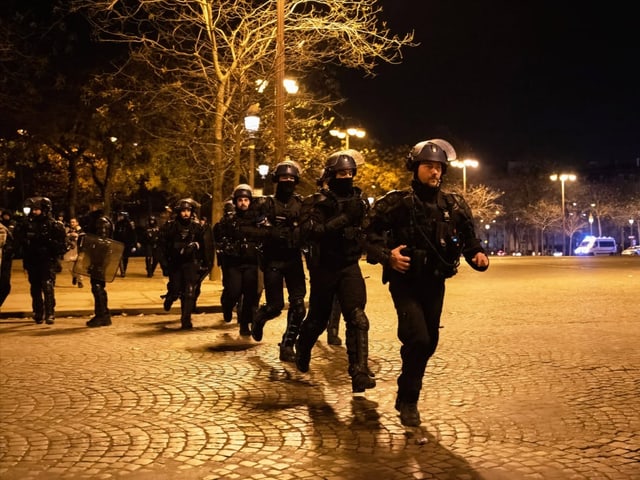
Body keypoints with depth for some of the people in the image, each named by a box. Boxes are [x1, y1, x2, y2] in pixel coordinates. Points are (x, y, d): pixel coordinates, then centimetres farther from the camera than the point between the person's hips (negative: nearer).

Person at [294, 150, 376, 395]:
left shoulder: (359, 200, 5)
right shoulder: (316, 202, -8)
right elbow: (308, 232, -24)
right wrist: (343, 219, -31)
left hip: (350, 267, 2)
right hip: (323, 269, -2)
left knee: (357, 318, -15)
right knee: (318, 318, 14)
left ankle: (360, 373, -17)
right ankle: (302, 348, 45)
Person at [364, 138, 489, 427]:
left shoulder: (453, 206, 4)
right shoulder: (397, 202, -9)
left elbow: (468, 238, 10)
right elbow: (370, 233, -10)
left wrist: (478, 256, -10)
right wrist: (387, 256, -26)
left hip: (434, 283, 5)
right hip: (405, 282, -5)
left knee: (429, 343, 13)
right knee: (418, 339, -18)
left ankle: (407, 394, 38)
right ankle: (407, 401, 2)